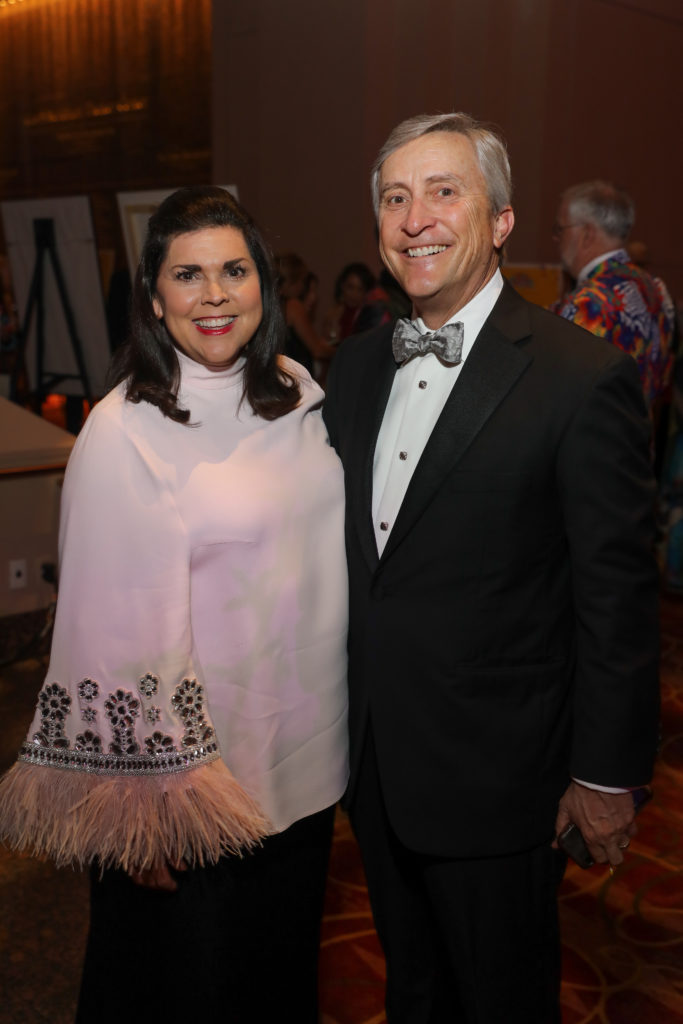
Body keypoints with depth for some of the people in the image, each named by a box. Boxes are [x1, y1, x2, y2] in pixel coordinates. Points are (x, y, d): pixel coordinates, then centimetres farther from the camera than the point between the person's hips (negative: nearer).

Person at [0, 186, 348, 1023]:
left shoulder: (297, 395, 2)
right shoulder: (124, 432, -19)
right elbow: (121, 633, -18)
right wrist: (145, 807, -14)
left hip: (303, 760, 6)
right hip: (190, 774, -6)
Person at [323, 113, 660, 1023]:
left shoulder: (582, 377, -17)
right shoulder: (355, 366, 4)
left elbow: (617, 596, -14)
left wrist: (607, 774, -10)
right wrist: (342, 724, 12)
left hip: (494, 777, -5)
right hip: (375, 765, 6)